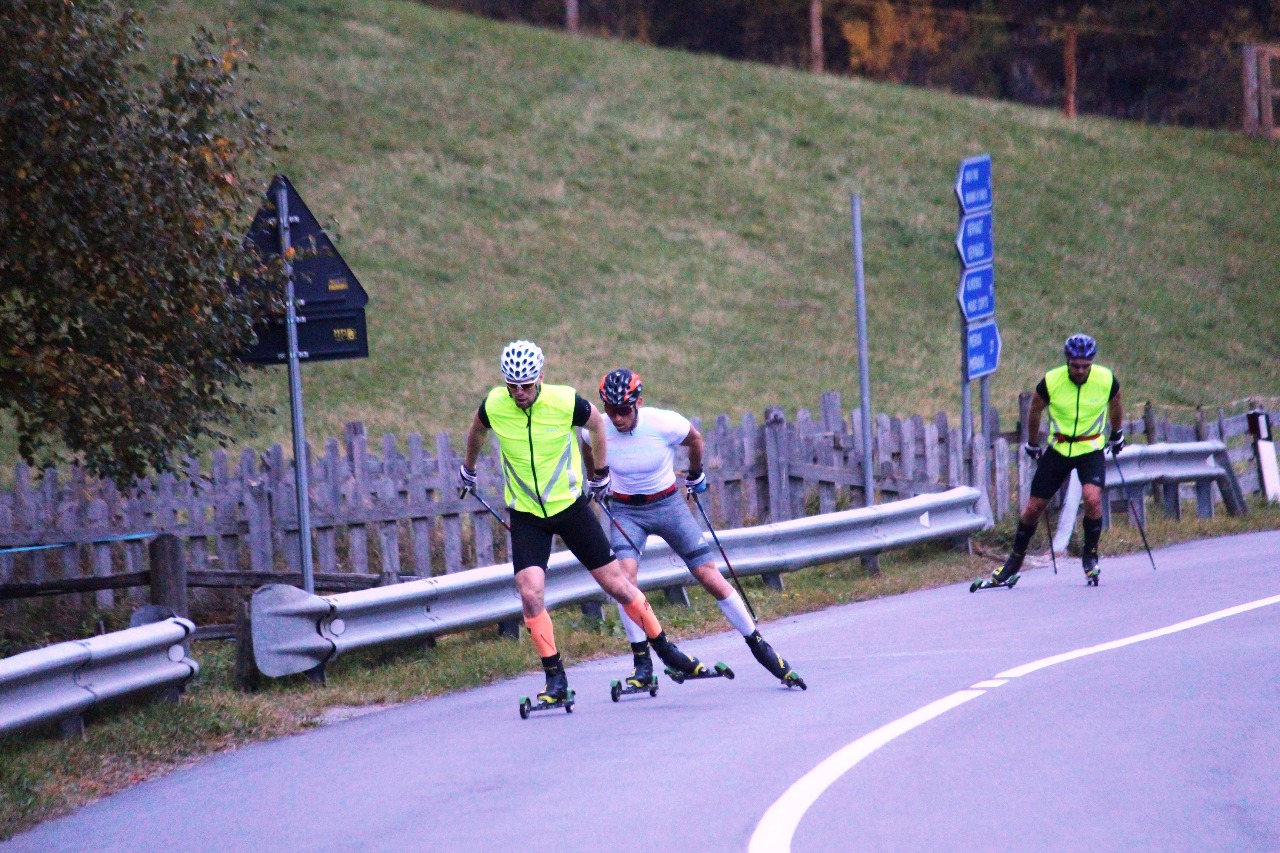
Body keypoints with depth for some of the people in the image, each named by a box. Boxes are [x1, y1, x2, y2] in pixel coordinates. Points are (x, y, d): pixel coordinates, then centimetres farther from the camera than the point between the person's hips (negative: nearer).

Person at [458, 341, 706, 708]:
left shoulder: (566, 402, -18)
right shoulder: (494, 406, -14)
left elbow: (597, 424, 5)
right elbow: (476, 431, 11)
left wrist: (600, 473, 15)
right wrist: (468, 469, 27)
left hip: (570, 505, -1)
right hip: (526, 513, 1)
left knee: (616, 584, 3)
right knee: (530, 594, -17)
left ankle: (663, 647, 23)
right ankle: (555, 678, -4)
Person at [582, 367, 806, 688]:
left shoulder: (665, 424, -21)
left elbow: (695, 439, 3)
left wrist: (695, 475, 18)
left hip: (668, 505, 0)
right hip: (625, 511, 0)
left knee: (711, 578, -3)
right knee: (625, 575, -24)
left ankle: (759, 647, 12)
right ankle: (642, 663, -15)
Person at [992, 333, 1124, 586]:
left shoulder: (1106, 380, -14)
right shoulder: (1051, 382, -16)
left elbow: (1115, 405, 10)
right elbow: (1035, 411, 5)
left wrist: (1116, 437, 22)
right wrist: (1033, 445, 16)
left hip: (1091, 450, -1)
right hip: (1058, 449, 1)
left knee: (1092, 499, -24)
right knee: (1034, 507, 3)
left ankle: (1090, 555, -2)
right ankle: (1016, 558, 23)